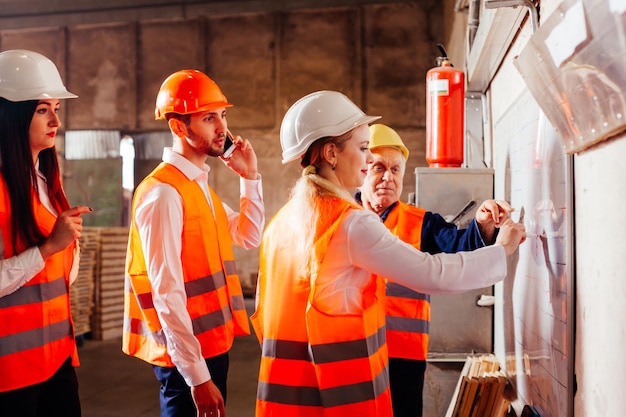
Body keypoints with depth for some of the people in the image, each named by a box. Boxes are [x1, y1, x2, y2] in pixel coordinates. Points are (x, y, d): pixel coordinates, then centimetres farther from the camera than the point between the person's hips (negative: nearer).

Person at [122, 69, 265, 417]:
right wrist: (197, 375, -22)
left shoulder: (199, 184, 9)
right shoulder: (163, 192, -20)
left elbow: (249, 236, 16)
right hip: (186, 356, -9)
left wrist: (250, 177, 6)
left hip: (212, 343, 9)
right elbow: (166, 291, -23)